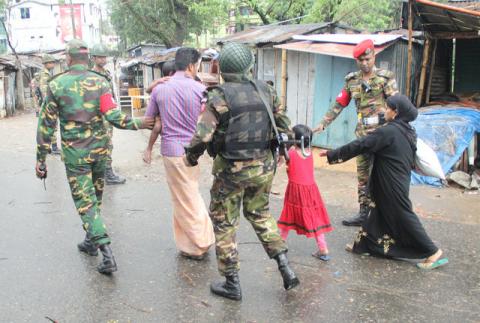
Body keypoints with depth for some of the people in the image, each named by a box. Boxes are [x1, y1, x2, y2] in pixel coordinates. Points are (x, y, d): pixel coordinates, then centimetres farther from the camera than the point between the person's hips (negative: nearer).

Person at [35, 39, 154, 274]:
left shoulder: (56, 85, -5)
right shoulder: (100, 82, -3)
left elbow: (46, 124, -4)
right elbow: (113, 116, -14)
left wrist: (41, 158, 3)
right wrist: (138, 124, 0)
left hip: (74, 153, -2)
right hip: (100, 149, 3)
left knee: (85, 202, 1)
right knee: (95, 196, 20)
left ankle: (107, 253, -7)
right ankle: (91, 241, 36)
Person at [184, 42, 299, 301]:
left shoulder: (219, 96, -13)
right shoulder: (266, 91, 1)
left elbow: (202, 136, -18)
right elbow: (284, 126, 8)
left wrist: (190, 158, 1)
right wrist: (273, 152, 23)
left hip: (231, 170, -5)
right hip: (263, 167, 5)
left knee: (224, 223, 11)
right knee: (260, 214, 25)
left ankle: (231, 284, 19)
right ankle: (285, 267, 19)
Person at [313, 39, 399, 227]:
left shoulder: (385, 78, -3)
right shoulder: (352, 80, 10)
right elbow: (339, 105, 12)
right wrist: (323, 124, 7)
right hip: (362, 134, 5)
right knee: (362, 175, 10)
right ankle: (364, 213, 20)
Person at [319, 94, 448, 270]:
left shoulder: (389, 131, -18)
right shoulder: (408, 131, 8)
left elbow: (360, 145, -18)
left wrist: (332, 154, -13)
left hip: (392, 185, -9)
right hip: (400, 181, 9)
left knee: (404, 216, -1)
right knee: (381, 213, 15)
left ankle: (433, 252, 6)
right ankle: (364, 244, 25)